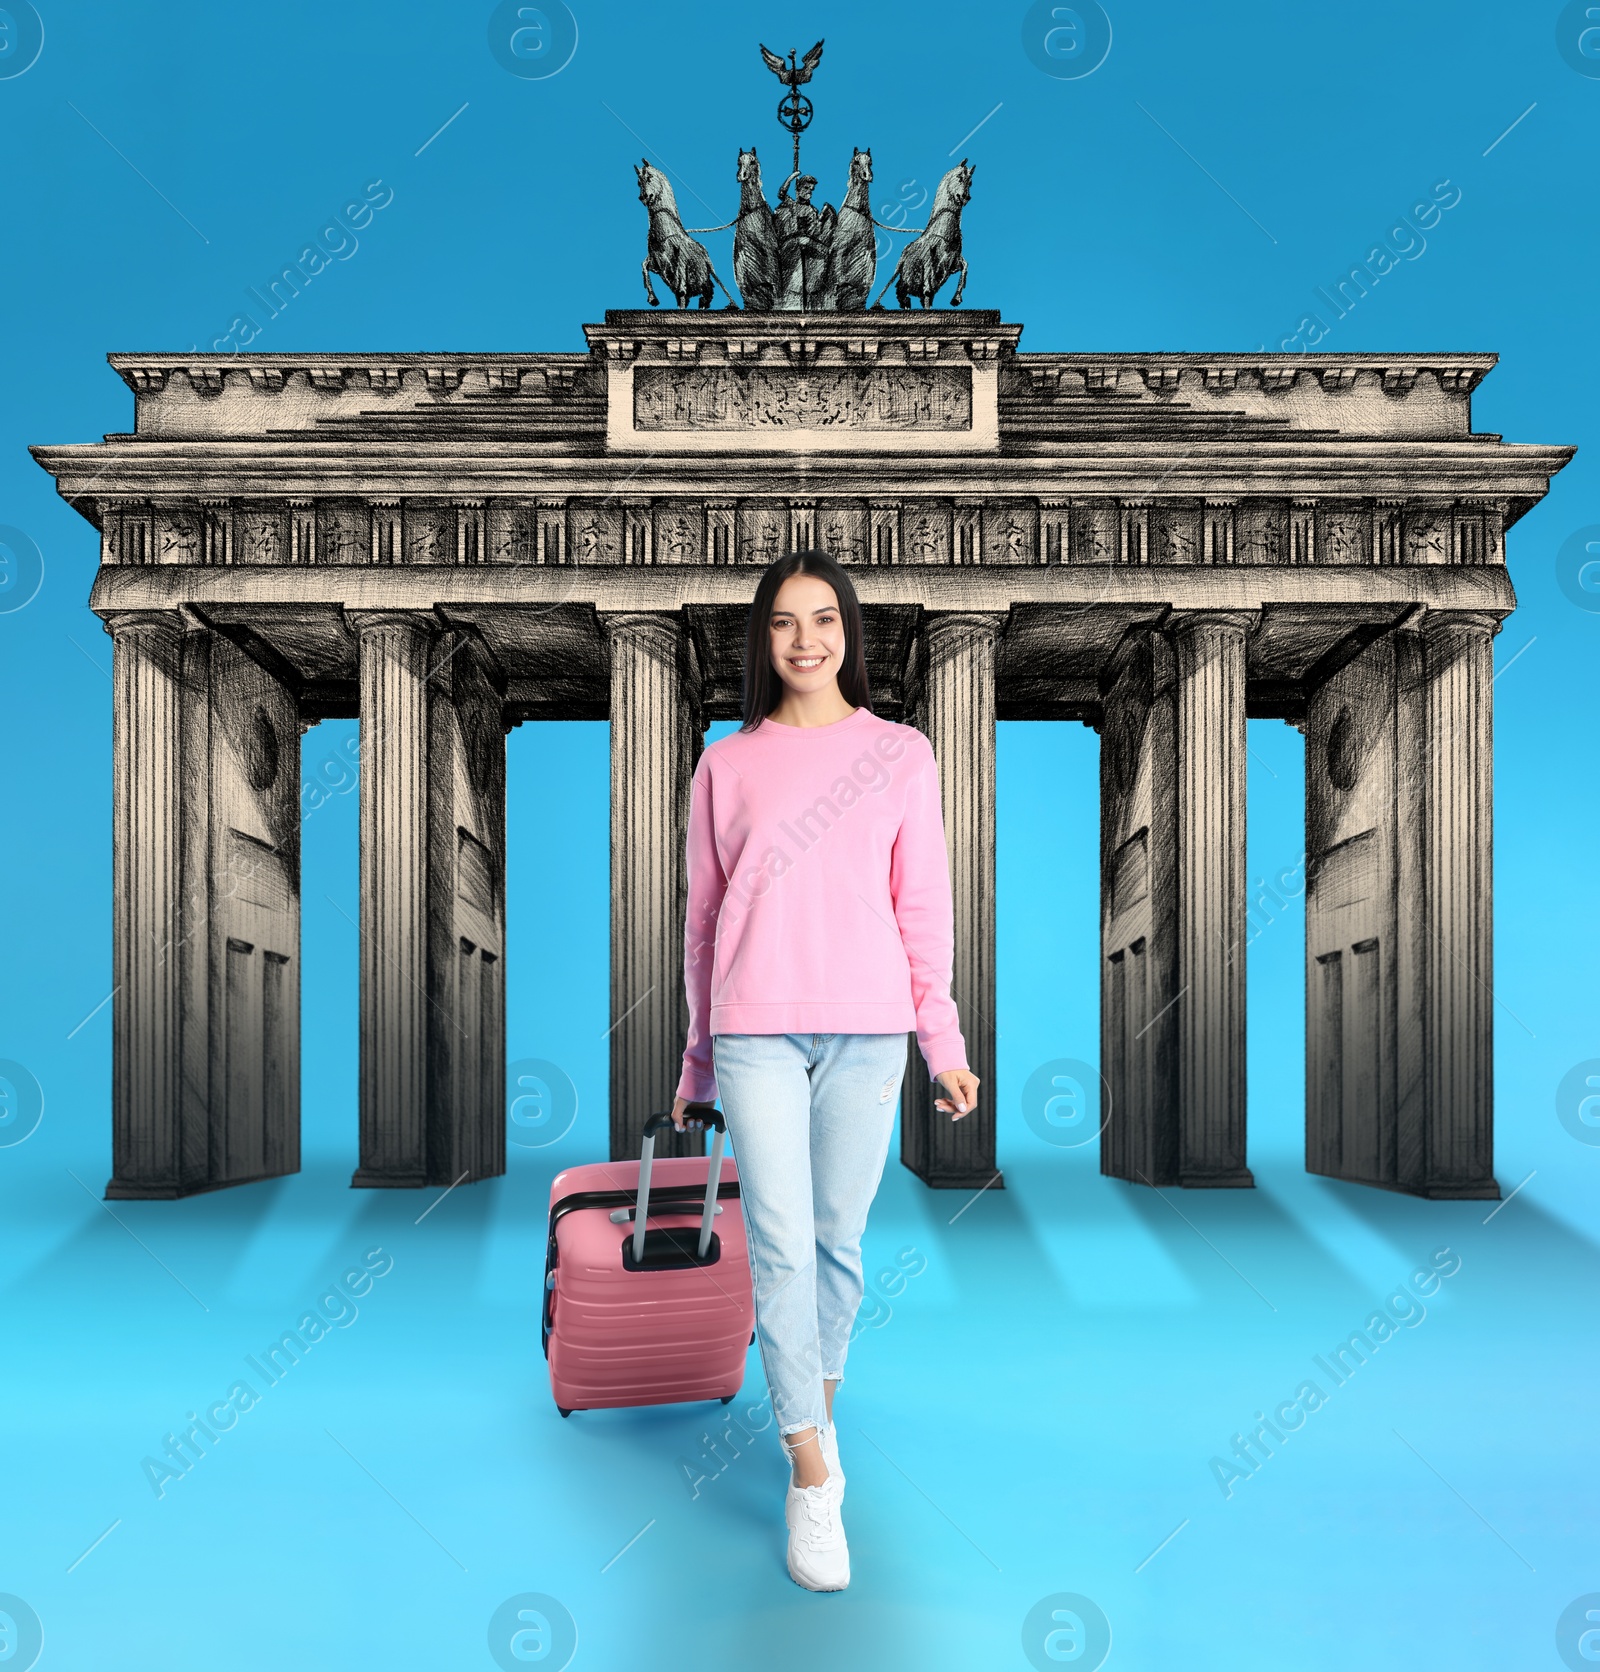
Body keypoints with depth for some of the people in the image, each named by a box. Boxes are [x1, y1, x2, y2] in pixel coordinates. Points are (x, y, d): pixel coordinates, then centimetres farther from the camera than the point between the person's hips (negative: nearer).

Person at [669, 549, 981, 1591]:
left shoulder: (903, 755, 6)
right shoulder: (728, 765, 8)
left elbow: (923, 907, 6)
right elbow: (704, 917, 12)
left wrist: (944, 1042, 3)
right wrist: (699, 1058, 15)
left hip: (867, 1033, 0)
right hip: (757, 1034, 0)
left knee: (840, 1239, 9)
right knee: (781, 1248, -5)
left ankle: (817, 1410, 32)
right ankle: (813, 1478, 2)